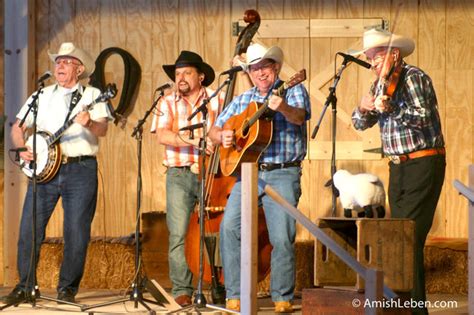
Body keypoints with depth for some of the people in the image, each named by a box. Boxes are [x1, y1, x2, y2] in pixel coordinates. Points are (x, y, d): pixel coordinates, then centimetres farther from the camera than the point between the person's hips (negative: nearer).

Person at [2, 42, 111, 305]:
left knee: (77, 232, -2)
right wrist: (22, 148, -3)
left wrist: (89, 123, -29)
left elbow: (102, 129, -7)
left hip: (81, 168, -2)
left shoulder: (92, 95, 7)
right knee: (29, 229, -2)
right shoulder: (42, 96, 16)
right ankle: (25, 286, 9)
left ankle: (67, 288, 10)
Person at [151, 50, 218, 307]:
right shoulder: (168, 103, 9)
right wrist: (196, 140, -18)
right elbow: (162, 135, -6)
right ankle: (182, 290, -1)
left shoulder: (216, 100, 8)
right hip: (179, 175, 0)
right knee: (178, 234, -6)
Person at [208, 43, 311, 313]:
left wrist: (283, 107, -39)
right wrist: (222, 136, -5)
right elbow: (214, 131, 19)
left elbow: (299, 116, -17)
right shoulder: (242, 101, 19)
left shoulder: (293, 91, 4)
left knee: (283, 237, -11)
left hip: (283, 174, -4)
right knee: (229, 227, -13)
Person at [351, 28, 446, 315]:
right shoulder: (382, 85, 14)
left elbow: (424, 117, -23)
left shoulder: (414, 77, -10)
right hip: (398, 167, 8)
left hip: (423, 165, -8)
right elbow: (361, 124, 13)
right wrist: (364, 108, -9)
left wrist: (391, 109, -37)